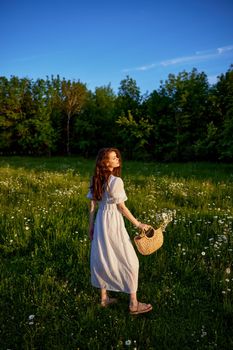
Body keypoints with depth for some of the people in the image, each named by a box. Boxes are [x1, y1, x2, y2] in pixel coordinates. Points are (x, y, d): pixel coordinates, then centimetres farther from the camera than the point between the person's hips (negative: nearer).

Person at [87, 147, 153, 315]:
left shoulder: (96, 180, 4)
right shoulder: (116, 181, -19)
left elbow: (92, 205, 7)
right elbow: (122, 207, -16)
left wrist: (91, 225, 16)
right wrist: (138, 224, -7)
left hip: (100, 221, 8)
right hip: (113, 222, -8)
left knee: (103, 259, 18)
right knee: (129, 261, 6)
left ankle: (104, 298, 33)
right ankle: (134, 303, 16)